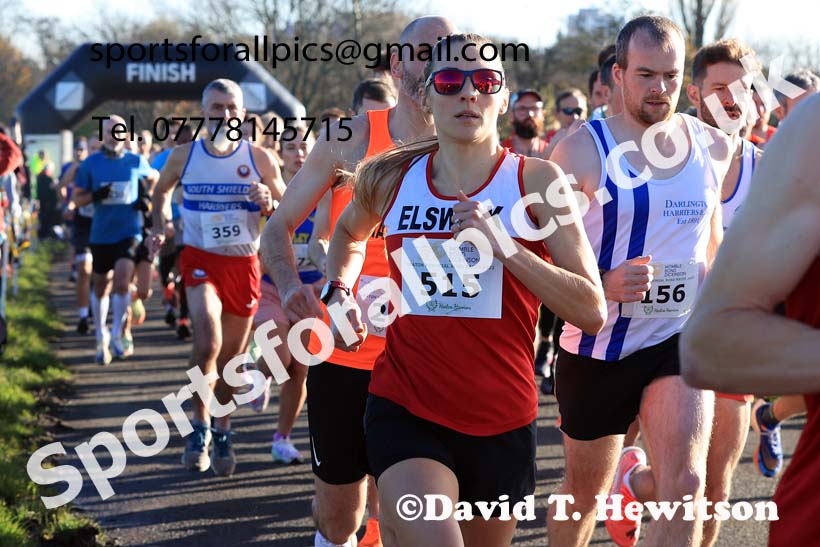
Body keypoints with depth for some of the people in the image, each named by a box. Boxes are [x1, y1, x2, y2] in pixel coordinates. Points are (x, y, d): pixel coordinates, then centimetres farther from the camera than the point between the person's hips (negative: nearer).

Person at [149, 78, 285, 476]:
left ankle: (222, 433, 29)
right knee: (208, 340, -25)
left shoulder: (259, 159, -2)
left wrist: (268, 204, -16)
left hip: (245, 262, 2)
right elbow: (162, 190, 21)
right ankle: (200, 423, -6)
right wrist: (160, 228, 5)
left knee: (231, 356, 10)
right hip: (200, 259, -1)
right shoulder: (185, 156, 0)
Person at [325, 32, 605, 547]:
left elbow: (592, 310, -10)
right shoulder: (388, 178, 4)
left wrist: (501, 245, -18)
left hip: (502, 421, 0)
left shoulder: (535, 180, -4)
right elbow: (349, 233, 29)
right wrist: (341, 290, 10)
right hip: (405, 409, 0)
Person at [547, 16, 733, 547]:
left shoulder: (714, 148, 2)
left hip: (679, 340, 2)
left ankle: (635, 481, 15)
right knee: (583, 496, 13)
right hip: (597, 347, -2)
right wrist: (605, 285, -25)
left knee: (686, 485, -18)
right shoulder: (582, 150, -10)